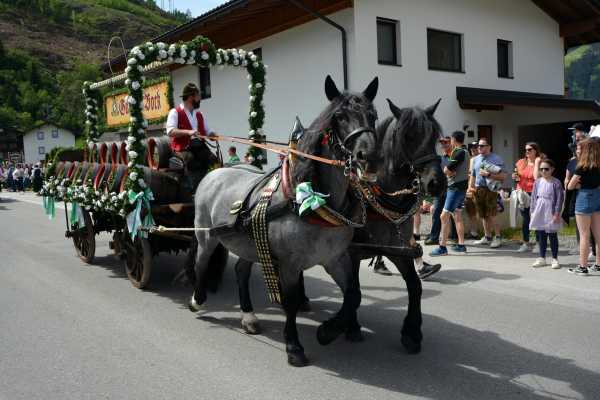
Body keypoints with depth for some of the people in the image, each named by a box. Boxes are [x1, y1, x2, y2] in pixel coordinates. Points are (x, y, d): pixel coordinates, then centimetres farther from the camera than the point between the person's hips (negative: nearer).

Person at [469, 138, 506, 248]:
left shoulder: (496, 159, -4)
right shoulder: (476, 159, 15)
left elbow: (503, 176, -10)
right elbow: (473, 175, 24)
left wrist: (488, 174, -19)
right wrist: (470, 186, 10)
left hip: (490, 189, -6)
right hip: (478, 189, 6)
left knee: (492, 216, -9)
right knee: (483, 216, 11)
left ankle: (498, 238, 0)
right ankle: (487, 237, 21)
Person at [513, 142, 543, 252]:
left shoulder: (540, 163, -3)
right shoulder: (521, 162, 11)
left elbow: (537, 178, -17)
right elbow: (517, 177, 22)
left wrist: (536, 163, -13)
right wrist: (515, 177, -1)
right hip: (522, 194, 4)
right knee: (525, 219, 8)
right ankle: (525, 243, 15)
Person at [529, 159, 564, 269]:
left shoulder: (556, 183, -7)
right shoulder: (537, 182, 6)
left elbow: (560, 198, -8)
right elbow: (533, 197, 10)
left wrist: (557, 213, -11)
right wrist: (532, 211, 6)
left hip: (551, 213, -4)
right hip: (539, 213, 4)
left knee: (552, 236, 3)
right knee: (541, 236, 10)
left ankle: (555, 259, 13)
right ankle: (542, 258, 21)